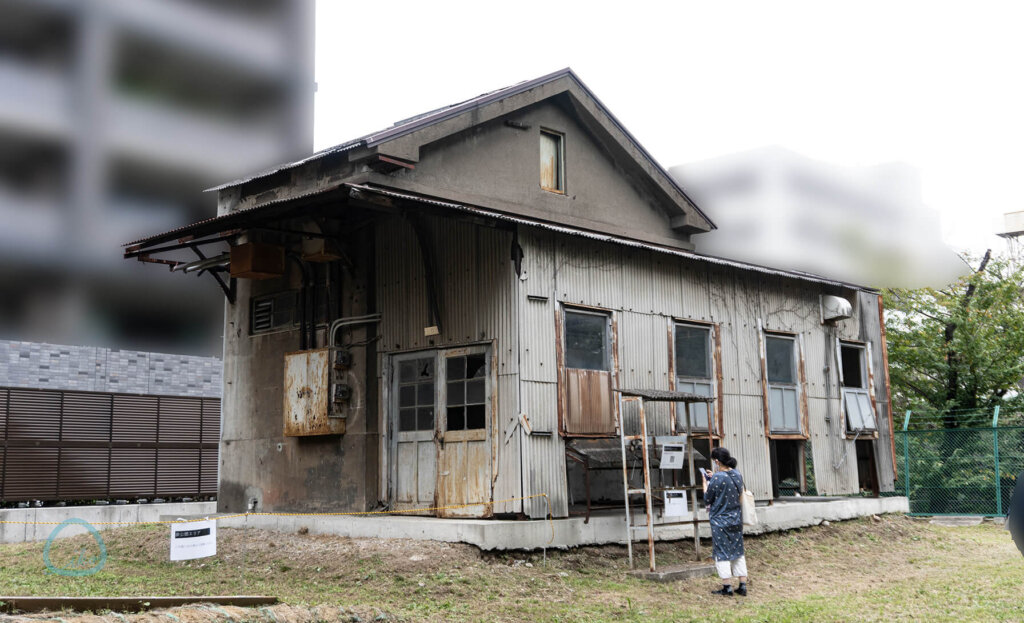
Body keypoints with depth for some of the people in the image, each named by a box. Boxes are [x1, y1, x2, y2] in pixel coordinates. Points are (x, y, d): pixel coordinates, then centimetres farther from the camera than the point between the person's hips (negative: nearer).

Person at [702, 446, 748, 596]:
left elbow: (707, 500, -11)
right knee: (738, 552, 13)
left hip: (720, 521, -6)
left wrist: (705, 482, 4)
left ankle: (727, 587, 6)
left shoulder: (717, 478, -19)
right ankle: (743, 585, 14)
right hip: (736, 519, 6)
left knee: (722, 553, 4)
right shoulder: (738, 475, 1)